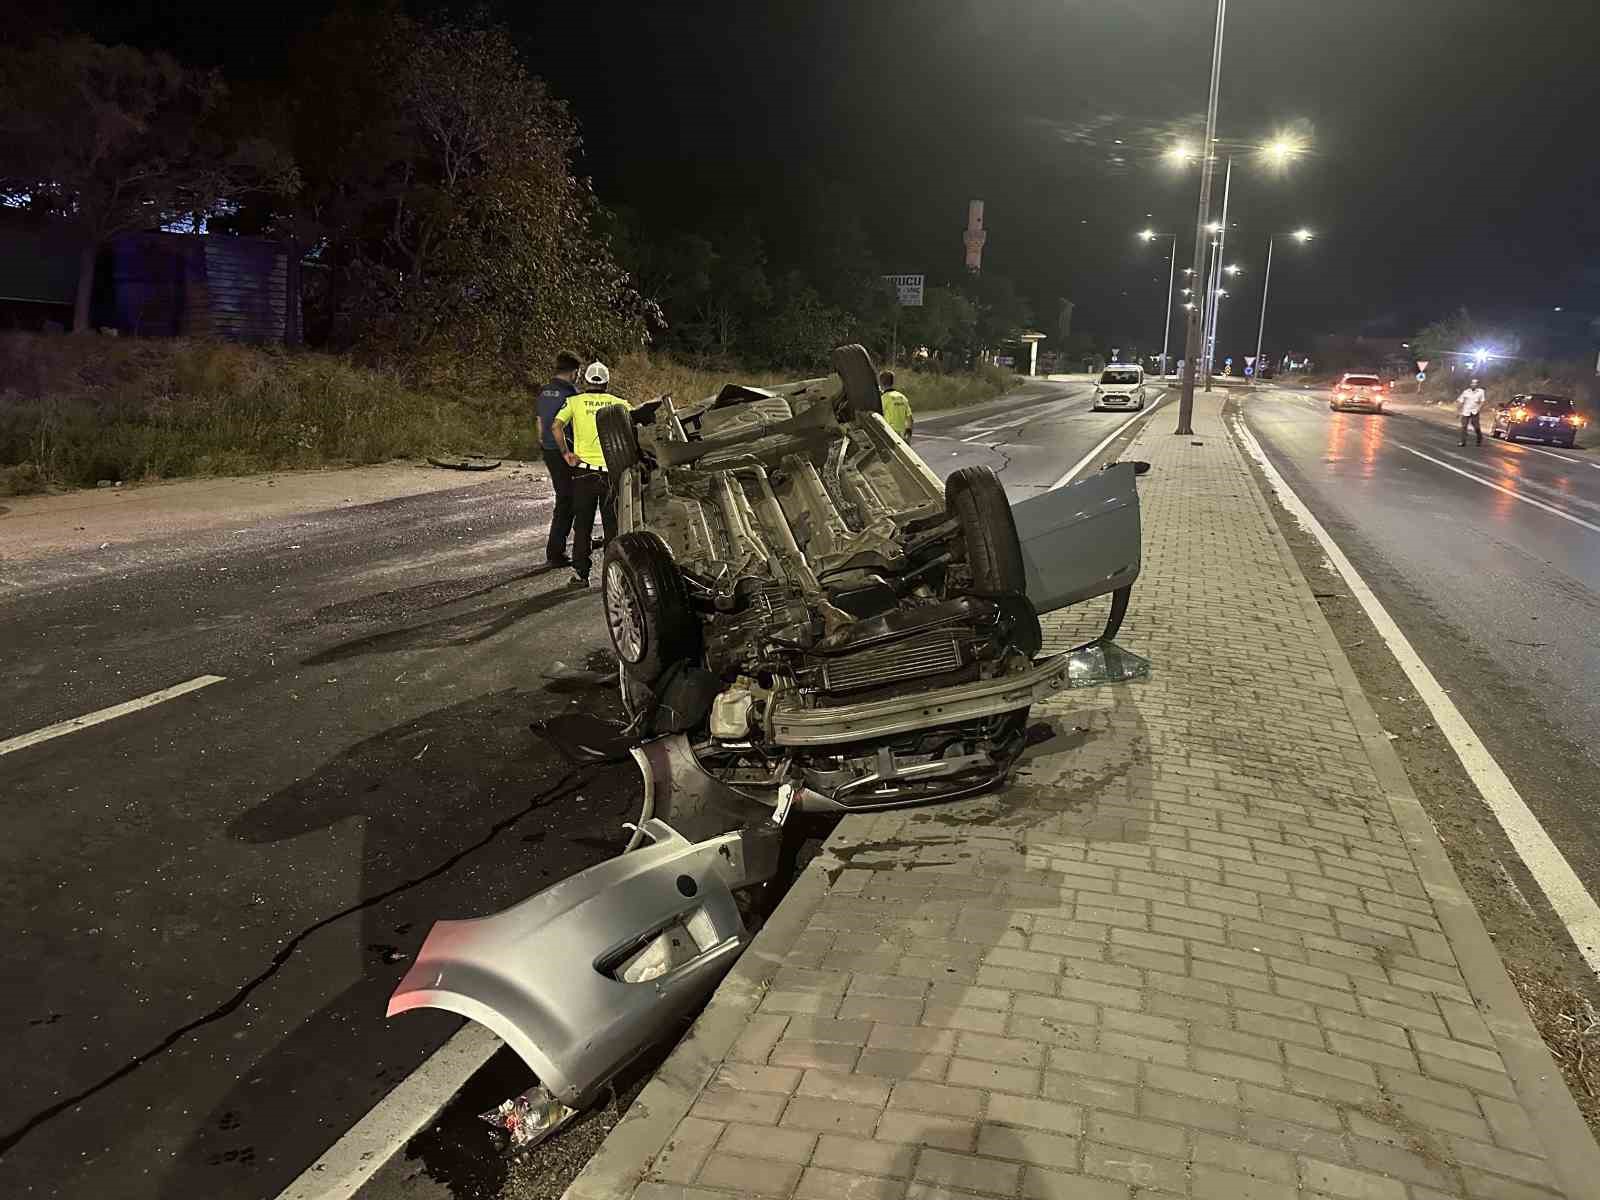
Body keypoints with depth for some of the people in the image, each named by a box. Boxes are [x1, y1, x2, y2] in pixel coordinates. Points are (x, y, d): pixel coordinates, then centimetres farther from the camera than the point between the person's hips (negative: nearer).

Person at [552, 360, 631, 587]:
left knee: (582, 525, 8)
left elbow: (556, 425, -11)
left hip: (583, 470, 0)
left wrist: (566, 453, -3)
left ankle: (580, 573, 7)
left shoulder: (574, 402, 3)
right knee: (612, 525, 12)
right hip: (611, 472, 0)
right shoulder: (619, 403, 4)